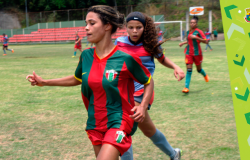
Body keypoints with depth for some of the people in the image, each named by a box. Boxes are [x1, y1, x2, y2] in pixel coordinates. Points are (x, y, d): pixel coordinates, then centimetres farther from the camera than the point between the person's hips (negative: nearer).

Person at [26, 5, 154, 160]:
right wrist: (44, 82, 15)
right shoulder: (86, 56, 0)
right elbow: (77, 79, 20)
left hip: (118, 123, -6)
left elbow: (148, 82, 0)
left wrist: (143, 106, -16)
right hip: (95, 124, 6)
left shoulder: (126, 58, -15)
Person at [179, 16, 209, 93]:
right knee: (189, 70, -9)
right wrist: (183, 43, 12)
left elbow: (205, 41, -16)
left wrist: (196, 37, -24)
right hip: (189, 53, 3)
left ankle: (205, 75, 48)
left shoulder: (198, 31, -9)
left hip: (197, 53, -3)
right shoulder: (188, 32, 9)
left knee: (199, 69, 12)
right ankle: (186, 87, -13)